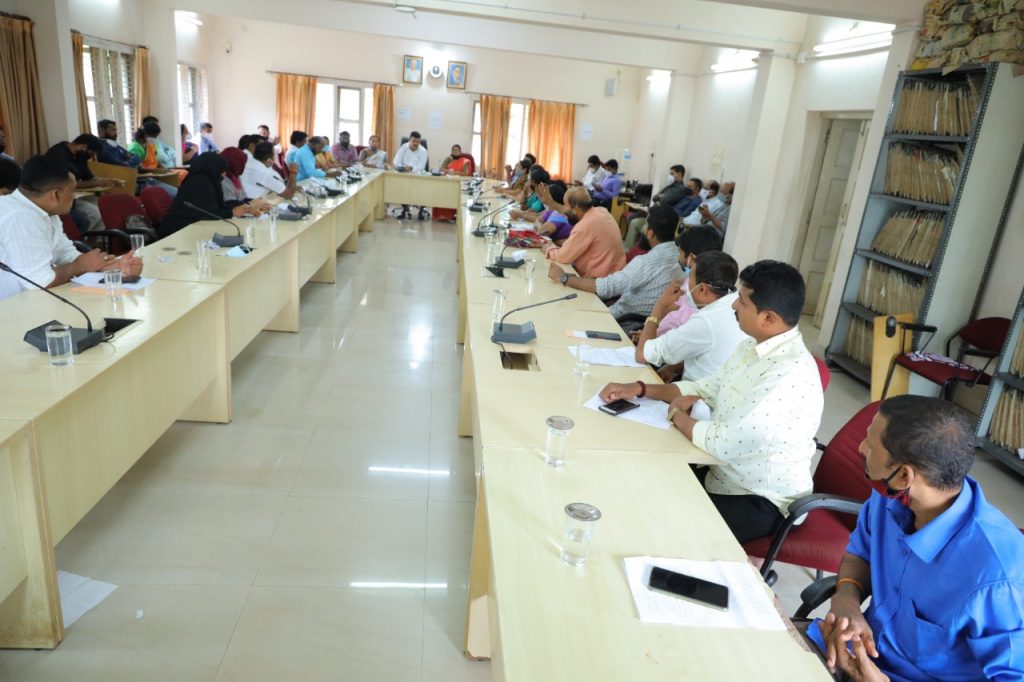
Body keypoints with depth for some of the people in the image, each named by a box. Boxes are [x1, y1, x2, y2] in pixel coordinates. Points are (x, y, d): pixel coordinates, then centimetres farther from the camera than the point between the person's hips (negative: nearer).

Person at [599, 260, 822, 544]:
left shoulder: (790, 374, -29)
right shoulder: (754, 346, 2)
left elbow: (723, 443, -30)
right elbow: (707, 388, 13)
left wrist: (677, 416, -10)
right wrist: (640, 389, 1)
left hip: (759, 503, -8)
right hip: (722, 475, 8)